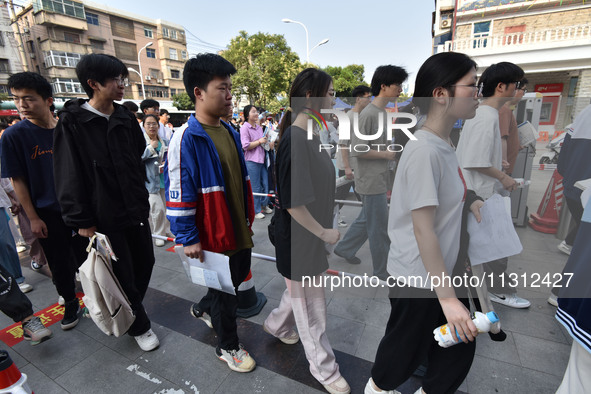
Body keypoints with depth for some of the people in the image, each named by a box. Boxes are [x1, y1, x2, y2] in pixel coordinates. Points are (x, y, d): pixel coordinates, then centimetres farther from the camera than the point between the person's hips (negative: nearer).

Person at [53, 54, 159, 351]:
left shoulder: (126, 118, 7)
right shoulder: (72, 122, -10)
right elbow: (69, 176, -10)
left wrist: (143, 200, 13)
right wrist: (81, 222, -11)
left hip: (136, 210, 5)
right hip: (105, 218, -5)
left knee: (144, 263, 14)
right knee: (123, 275, 7)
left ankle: (128, 311, 41)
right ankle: (139, 327, 29)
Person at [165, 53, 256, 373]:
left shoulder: (230, 132, 5)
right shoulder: (186, 139, -20)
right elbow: (178, 196, -18)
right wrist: (188, 239, -14)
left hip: (239, 230, 8)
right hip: (213, 236, -8)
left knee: (238, 277, 26)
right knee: (224, 293, 11)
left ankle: (203, 309, 55)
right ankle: (228, 346, 39)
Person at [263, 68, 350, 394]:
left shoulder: (310, 135, 5)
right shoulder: (294, 140, -24)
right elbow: (293, 202, -25)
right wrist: (323, 232, -15)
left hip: (312, 232, 9)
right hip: (299, 236, -9)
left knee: (302, 289, 27)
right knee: (310, 303, 11)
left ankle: (276, 325, 53)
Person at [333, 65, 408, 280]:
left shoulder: (382, 112, 12)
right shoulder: (368, 114, -18)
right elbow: (357, 150, -22)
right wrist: (386, 154, -16)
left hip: (379, 179, 10)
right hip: (371, 181, -10)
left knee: (367, 220, 21)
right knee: (379, 228, 3)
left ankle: (344, 248, 38)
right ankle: (382, 270, 21)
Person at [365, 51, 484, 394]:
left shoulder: (444, 143, 4)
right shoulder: (425, 151, -26)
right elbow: (423, 230, -25)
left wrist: (470, 201, 4)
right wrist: (447, 297, -21)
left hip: (442, 268, 8)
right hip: (418, 275, -8)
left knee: (460, 344, 22)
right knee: (408, 346, 17)